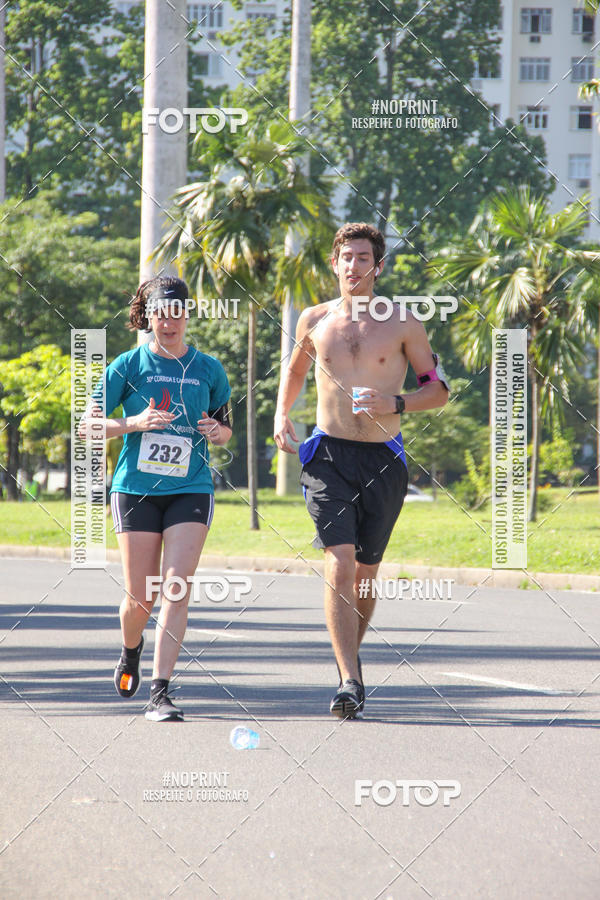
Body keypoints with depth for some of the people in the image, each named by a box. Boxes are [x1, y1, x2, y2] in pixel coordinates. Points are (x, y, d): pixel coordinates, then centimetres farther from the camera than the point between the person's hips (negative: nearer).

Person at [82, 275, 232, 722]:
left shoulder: (209, 369, 7)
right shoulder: (129, 366, 1)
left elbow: (226, 426, 19)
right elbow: (89, 424, 0)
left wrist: (217, 431, -5)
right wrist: (134, 423, -16)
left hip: (190, 489, 1)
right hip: (136, 488, -1)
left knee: (177, 586, -14)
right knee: (141, 594, 1)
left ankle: (161, 693, -15)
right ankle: (131, 649, 37)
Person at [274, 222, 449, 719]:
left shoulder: (404, 325, 1)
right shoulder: (315, 320, 7)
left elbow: (439, 388, 5)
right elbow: (296, 368, 27)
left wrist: (396, 403, -12)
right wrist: (282, 413, 10)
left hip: (383, 459, 0)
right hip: (328, 454, 0)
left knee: (365, 568, 9)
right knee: (340, 561, -16)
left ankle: (350, 654, 35)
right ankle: (350, 680, -21)